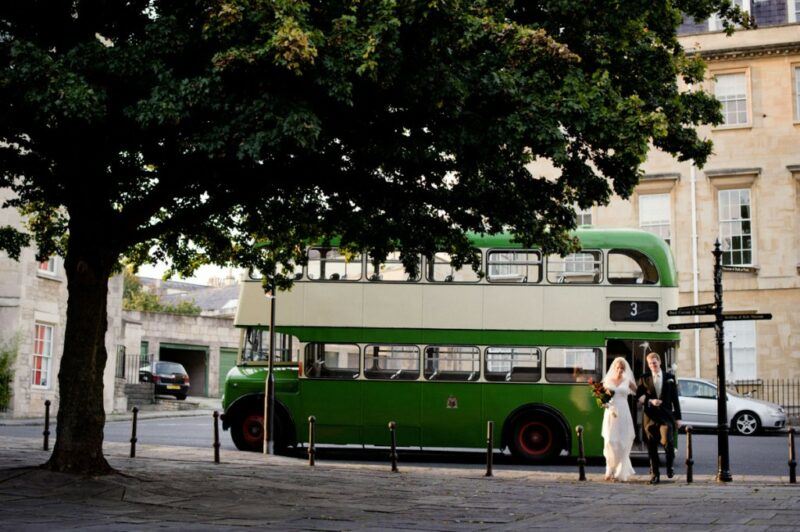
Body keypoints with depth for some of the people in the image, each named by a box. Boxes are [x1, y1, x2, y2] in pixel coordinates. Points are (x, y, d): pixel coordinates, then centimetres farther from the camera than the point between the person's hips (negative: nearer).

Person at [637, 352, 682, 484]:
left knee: (667, 441, -19)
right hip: (650, 416, 1)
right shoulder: (644, 379, 7)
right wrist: (650, 401, -14)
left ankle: (670, 466, 7)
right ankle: (655, 474, 12)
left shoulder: (670, 377, 8)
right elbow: (639, 397, 5)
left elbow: (675, 398, 8)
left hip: (666, 415, -1)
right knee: (652, 447, 2)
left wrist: (678, 417, 5)